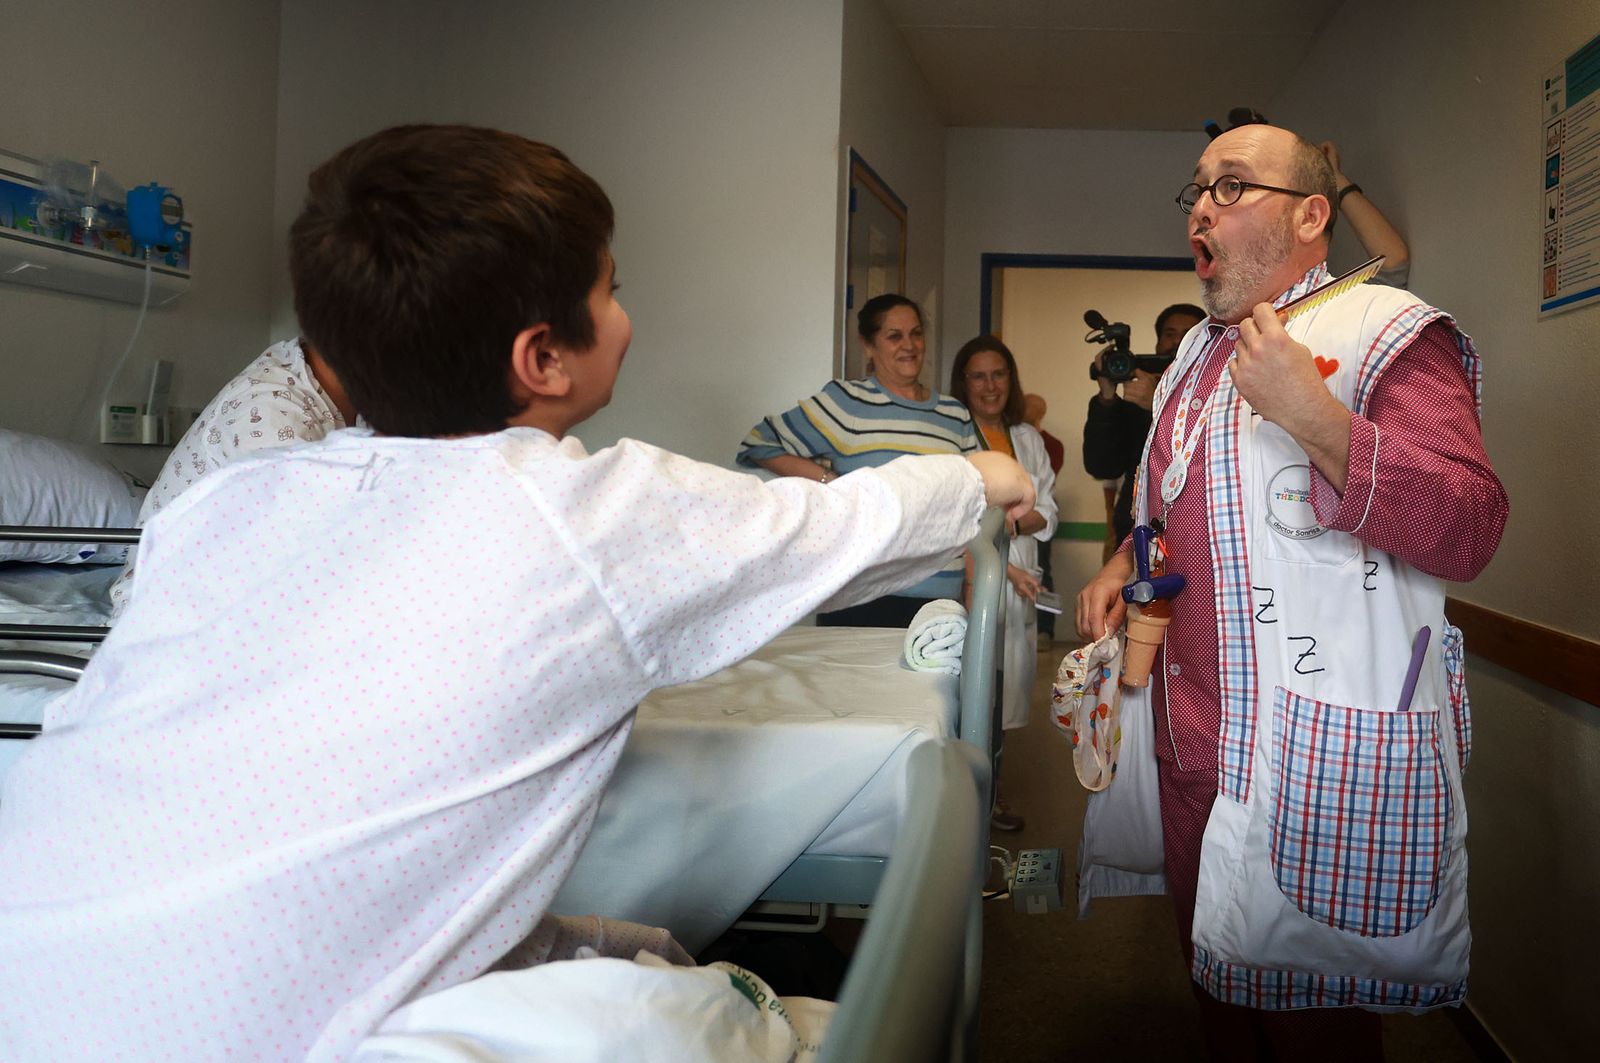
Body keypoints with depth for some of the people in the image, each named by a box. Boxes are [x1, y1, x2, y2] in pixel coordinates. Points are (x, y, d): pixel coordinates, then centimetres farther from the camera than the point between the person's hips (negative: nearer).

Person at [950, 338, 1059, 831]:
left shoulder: (1028, 439, 15)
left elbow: (1047, 513, 13)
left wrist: (1013, 524, -8)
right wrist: (1006, 567, -17)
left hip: (1018, 585, 6)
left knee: (1003, 688, 10)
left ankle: (989, 791, 21)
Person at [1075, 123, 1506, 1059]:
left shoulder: (1387, 333, -10)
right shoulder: (1200, 352, 16)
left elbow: (1470, 532, -22)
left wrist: (1316, 419, -30)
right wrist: (1127, 564, 12)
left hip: (1319, 754, -8)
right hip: (1192, 731, 8)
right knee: (1217, 976, 21)